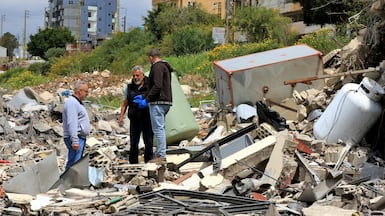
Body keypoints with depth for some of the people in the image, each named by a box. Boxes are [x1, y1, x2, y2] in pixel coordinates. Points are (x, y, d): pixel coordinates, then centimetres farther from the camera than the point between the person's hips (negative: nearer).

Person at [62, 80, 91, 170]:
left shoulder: (77, 102, 18)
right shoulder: (72, 103, -16)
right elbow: (71, 123, -23)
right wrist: (74, 141, -28)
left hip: (80, 138, 11)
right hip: (76, 139, -11)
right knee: (73, 163, -12)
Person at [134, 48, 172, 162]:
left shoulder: (157, 67, -10)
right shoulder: (165, 66, 21)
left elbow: (157, 86, -22)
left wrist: (146, 100, -18)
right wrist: (144, 97, 25)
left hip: (158, 102, -10)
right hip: (166, 101, 10)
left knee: (158, 128, -9)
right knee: (160, 128, 13)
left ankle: (161, 155, -10)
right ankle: (159, 153, 17)